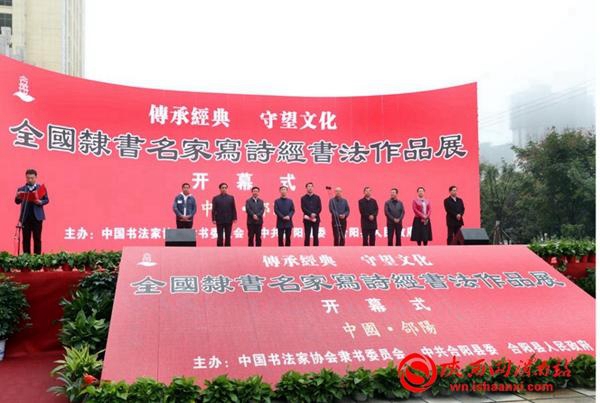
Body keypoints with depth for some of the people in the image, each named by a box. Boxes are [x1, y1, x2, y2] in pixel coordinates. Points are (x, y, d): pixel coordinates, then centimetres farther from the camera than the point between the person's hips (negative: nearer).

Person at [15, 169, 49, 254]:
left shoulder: (41, 188, 5)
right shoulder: (21, 189, 8)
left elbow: (47, 200, 2)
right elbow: (17, 202, -1)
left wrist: (41, 202, -19)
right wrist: (17, 197, -23)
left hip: (37, 216, -1)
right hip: (25, 217, 1)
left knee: (37, 238, 2)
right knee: (26, 239, 4)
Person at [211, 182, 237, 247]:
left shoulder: (231, 198, 7)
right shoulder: (216, 198, 3)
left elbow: (233, 209, 5)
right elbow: (214, 210, 0)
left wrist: (234, 218, -2)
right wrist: (214, 219, -7)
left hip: (229, 220, 2)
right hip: (219, 220, -2)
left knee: (228, 237, 5)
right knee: (220, 237, 0)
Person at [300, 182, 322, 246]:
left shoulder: (317, 197, 10)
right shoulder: (303, 198, 6)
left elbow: (319, 208, 3)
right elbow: (303, 208, -5)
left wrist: (315, 214, -13)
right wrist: (310, 214, -17)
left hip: (316, 219, 1)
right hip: (307, 219, -1)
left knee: (315, 236, 1)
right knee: (307, 236, -1)